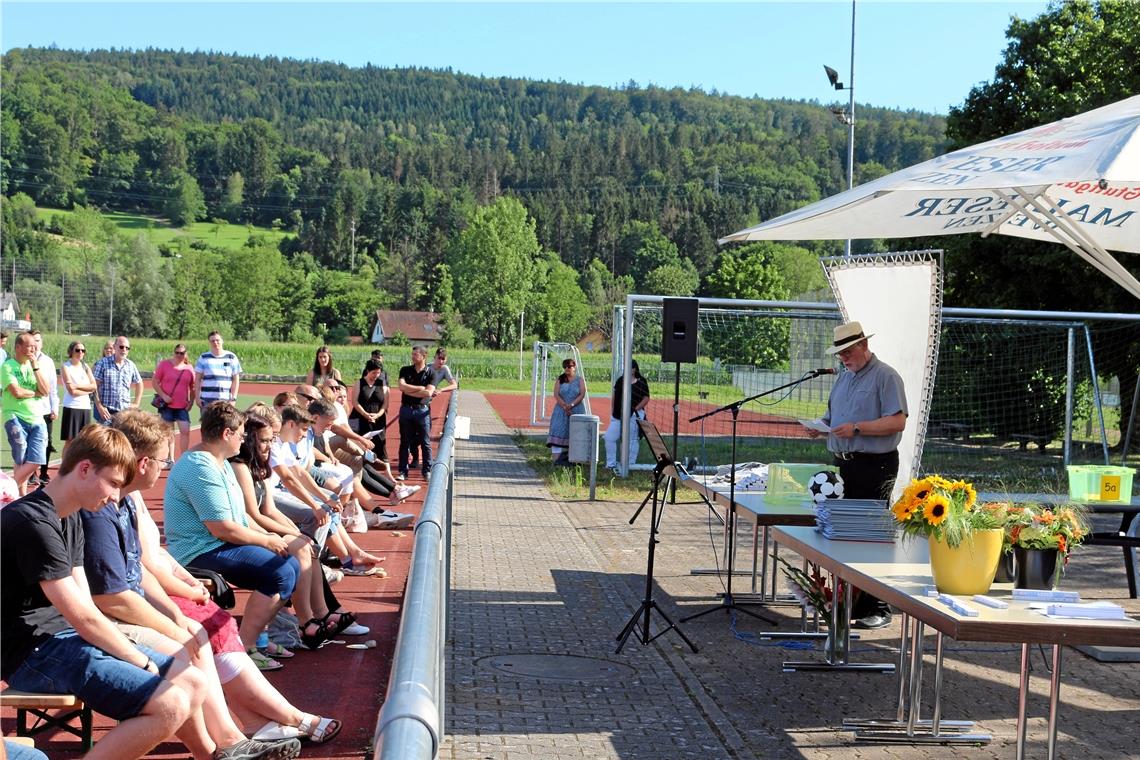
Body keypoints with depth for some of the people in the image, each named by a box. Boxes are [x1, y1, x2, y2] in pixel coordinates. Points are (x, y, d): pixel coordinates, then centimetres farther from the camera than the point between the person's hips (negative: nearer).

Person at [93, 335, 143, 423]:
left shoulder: (131, 365, 10)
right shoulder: (103, 363, -2)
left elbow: (139, 383, 22)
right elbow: (95, 386, -5)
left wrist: (136, 404, 14)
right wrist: (99, 406, -12)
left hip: (125, 411, 4)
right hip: (106, 411, -4)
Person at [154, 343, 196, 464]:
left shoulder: (189, 368, 5)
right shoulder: (164, 364, -2)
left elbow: (192, 387, 13)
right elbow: (154, 382, -2)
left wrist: (191, 402, 3)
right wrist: (163, 396, -12)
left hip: (183, 406, 2)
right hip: (167, 405, -2)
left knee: (185, 431, -7)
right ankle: (170, 460, 15)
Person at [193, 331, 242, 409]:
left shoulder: (231, 357, 8)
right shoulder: (203, 358, 9)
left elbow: (236, 379, 6)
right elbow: (197, 379, 9)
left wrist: (233, 398, -2)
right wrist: (197, 397, 0)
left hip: (225, 400, 0)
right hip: (207, 400, 1)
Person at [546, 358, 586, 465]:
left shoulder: (580, 380, 6)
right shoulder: (560, 380, 8)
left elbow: (582, 394, -4)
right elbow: (556, 395, -1)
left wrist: (571, 405, -17)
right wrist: (565, 407, -13)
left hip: (577, 410, -1)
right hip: (561, 410, 1)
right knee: (559, 431, -9)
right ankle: (558, 457, -13)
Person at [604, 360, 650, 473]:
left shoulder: (641, 382, -2)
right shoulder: (621, 379, 11)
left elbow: (646, 398, -4)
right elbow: (615, 395, 15)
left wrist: (636, 409, -14)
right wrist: (612, 410, 8)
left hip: (634, 415, -5)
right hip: (618, 415, 5)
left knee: (632, 440, 3)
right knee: (609, 437, -1)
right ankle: (611, 464, 9)